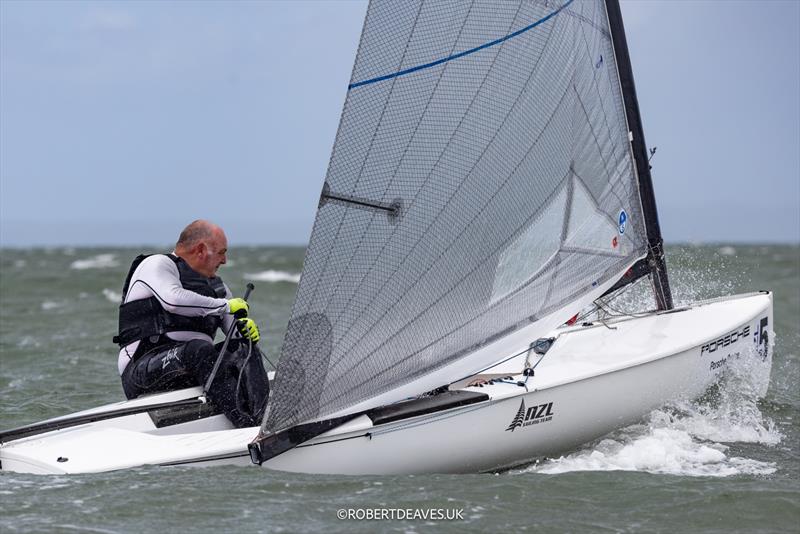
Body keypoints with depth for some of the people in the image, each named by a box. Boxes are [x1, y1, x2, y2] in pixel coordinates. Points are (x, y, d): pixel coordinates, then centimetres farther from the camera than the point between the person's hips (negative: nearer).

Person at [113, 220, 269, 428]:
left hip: (194, 365, 7)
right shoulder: (157, 264, 3)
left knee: (244, 348, -15)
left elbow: (236, 326, 23)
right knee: (200, 348, -34)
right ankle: (245, 422, -47)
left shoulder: (215, 285, 27)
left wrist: (246, 326, -3)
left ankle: (263, 416, -40)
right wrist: (224, 305, -10)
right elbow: (173, 300, -19)